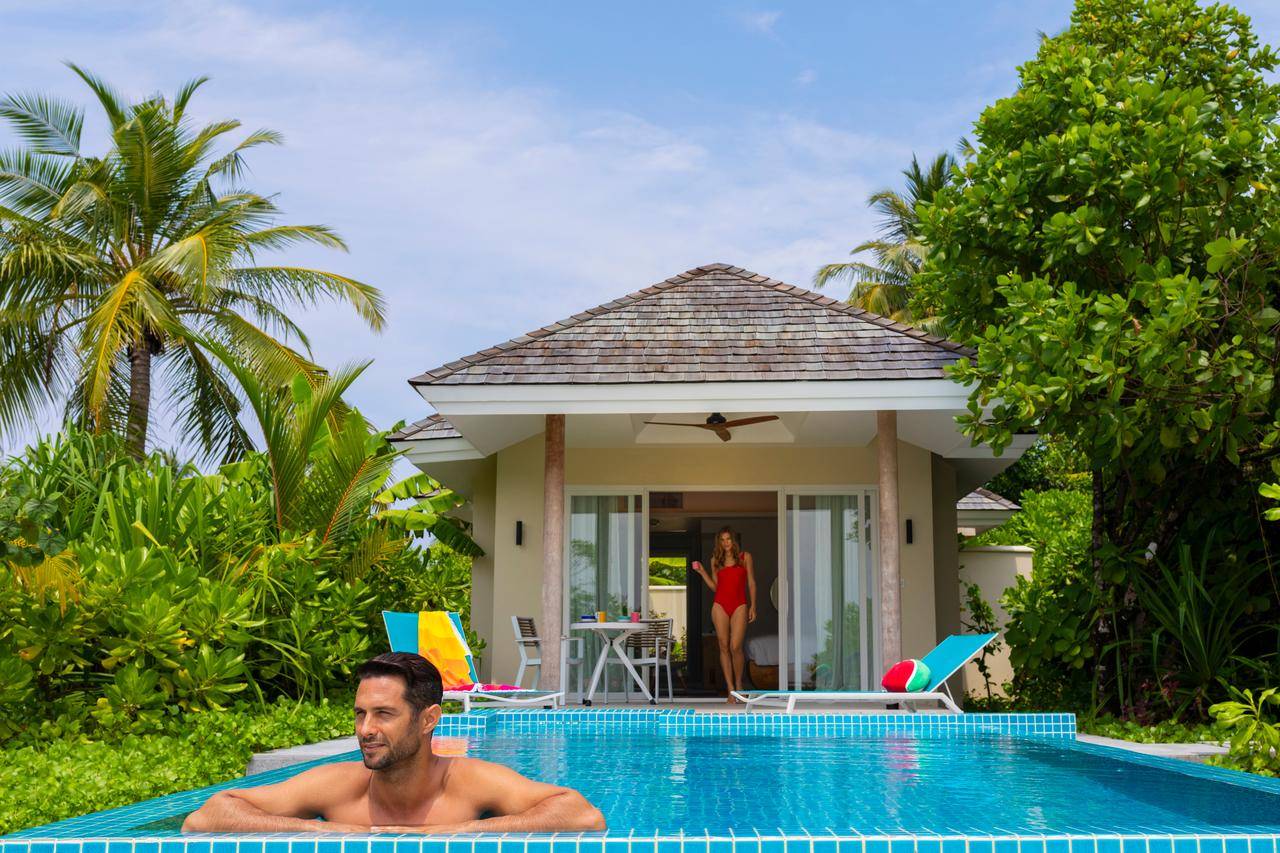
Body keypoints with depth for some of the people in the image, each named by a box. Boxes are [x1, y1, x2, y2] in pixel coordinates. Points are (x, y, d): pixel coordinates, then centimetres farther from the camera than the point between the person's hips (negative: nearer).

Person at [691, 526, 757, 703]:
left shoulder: (745, 557, 7)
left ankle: (739, 684, 9)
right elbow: (715, 586, 13)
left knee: (735, 647, -12)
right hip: (720, 605, 2)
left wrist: (752, 606, 1)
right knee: (724, 647, 0)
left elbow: (751, 583, 7)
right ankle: (731, 689, 5)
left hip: (739, 605, -2)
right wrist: (702, 572, 3)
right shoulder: (716, 560, 12)